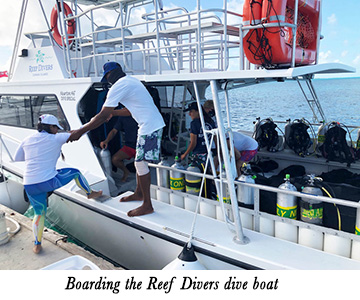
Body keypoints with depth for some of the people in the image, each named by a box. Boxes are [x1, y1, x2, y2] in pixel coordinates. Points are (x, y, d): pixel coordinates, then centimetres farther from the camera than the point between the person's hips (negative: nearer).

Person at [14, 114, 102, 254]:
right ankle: (90, 193, 32)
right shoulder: (55, 139, -4)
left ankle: (37, 245, 28)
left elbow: (17, 158, 21)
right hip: (48, 181, -5)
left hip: (29, 185, 5)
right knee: (75, 172, 17)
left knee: (39, 213, 21)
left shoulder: (27, 140, 9)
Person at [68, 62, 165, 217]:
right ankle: (138, 193, 35)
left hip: (149, 127, -10)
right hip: (155, 124, 10)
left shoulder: (119, 86, -13)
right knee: (139, 161, 19)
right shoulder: (131, 80, 18)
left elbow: (102, 117, -16)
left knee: (141, 163, -4)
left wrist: (80, 131, -10)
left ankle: (147, 205, 5)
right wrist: (112, 112, 26)